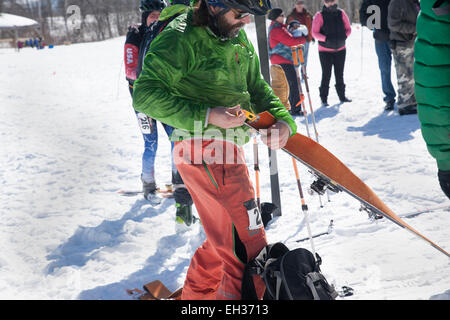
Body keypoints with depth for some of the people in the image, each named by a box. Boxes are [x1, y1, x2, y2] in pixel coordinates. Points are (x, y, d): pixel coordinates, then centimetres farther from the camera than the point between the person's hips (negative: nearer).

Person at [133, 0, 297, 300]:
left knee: (226, 237, 22)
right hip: (206, 148, -9)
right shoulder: (180, 38, -14)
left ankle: (196, 293, 39)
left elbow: (257, 87, 18)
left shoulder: (238, 38, 11)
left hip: (228, 147, 9)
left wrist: (282, 118, -2)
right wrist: (207, 116, -24)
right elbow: (146, 95, -18)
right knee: (247, 245, -9)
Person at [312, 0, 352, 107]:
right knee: (326, 74, -4)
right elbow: (314, 33, -9)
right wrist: (326, 39, -22)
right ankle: (324, 98, 6)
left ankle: (342, 96, 23)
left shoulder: (341, 13, 1)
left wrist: (344, 36, -12)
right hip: (325, 50, -4)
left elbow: (348, 28, 8)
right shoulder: (319, 16, -9)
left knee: (339, 74, 11)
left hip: (340, 49, 4)